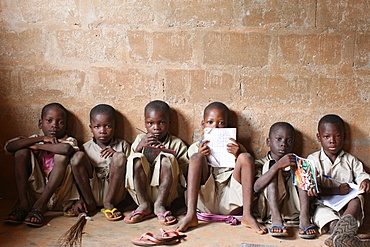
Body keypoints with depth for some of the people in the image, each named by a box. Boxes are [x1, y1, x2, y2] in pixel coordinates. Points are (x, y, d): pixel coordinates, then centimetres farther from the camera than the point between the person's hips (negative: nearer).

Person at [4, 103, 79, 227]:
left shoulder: (69, 141, 0)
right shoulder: (35, 139, 9)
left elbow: (67, 149, -29)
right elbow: (8, 147, -11)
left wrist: (37, 146, -15)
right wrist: (41, 138, -14)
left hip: (57, 196, -3)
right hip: (34, 191, 3)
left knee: (62, 156, -24)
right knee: (21, 151, -10)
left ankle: (39, 207, -29)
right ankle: (23, 204, -17)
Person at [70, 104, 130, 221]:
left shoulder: (123, 145, 6)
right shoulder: (86, 147, 6)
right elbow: (80, 173, 8)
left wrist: (116, 156, -14)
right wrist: (80, 200, -4)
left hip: (114, 193, -1)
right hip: (92, 192, 1)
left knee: (120, 157, -23)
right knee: (78, 156, -16)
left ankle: (109, 203, -14)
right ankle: (90, 203, -8)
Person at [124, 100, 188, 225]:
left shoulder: (177, 144, 7)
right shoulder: (140, 139, 13)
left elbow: (184, 171, 0)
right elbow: (130, 163, 3)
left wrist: (171, 155, -15)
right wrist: (140, 146, -12)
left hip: (166, 191, -1)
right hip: (142, 190, 2)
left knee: (167, 158, -25)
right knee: (136, 158, -22)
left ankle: (160, 205, -22)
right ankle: (144, 205, -20)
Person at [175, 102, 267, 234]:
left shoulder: (235, 147, 20)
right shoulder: (196, 148, 16)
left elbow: (242, 174, 11)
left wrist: (238, 156, -7)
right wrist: (200, 157, -8)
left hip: (229, 201, 1)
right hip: (206, 199, -1)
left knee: (246, 157, -14)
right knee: (197, 157, -19)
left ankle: (247, 215, -28)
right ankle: (191, 215, -35)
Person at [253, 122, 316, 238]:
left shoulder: (294, 162, 18)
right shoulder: (261, 164, 7)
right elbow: (256, 188, -15)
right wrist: (278, 165, -24)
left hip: (292, 209, 2)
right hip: (269, 210, -2)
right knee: (271, 165, -14)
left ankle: (304, 218, -26)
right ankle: (276, 220, -32)